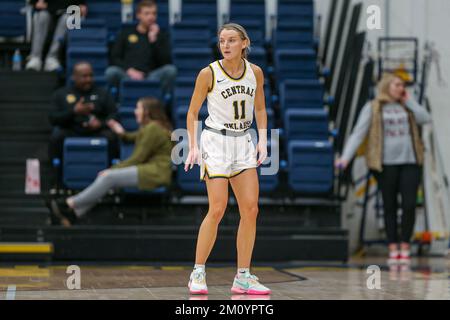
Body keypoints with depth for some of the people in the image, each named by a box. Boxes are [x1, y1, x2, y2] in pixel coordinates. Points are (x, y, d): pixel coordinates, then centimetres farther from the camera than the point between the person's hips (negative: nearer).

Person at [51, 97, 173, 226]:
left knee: (109, 177, -23)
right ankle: (74, 214, -20)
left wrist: (113, 170, -12)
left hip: (155, 172, -10)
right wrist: (122, 134, 16)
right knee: (104, 176, -9)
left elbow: (138, 158, -15)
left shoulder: (153, 128, -11)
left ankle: (70, 204, -21)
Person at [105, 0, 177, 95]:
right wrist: (129, 70, -9)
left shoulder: (161, 35, 17)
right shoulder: (126, 33, 17)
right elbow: (114, 58, 8)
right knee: (111, 72, -32)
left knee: (171, 70, -28)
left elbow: (166, 62, 3)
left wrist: (154, 40, -5)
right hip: (127, 75, 0)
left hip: (151, 76, 0)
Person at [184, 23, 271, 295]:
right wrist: (193, 147, -11)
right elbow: (193, 112, -2)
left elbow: (260, 110, 14)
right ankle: (198, 273, 2)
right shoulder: (209, 73, -10)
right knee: (217, 210, -11)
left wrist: (262, 140, 2)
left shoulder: (255, 72, 1)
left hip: (243, 143, 5)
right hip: (216, 142, -5)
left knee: (251, 209, -2)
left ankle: (243, 278, 5)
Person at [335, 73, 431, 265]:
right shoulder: (372, 108, 4)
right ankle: (393, 250, 8)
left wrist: (408, 101, 1)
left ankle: (405, 248, 3)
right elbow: (358, 134, -3)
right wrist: (346, 157, -13)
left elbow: (426, 119, -1)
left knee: (409, 205, -6)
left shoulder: (406, 106, 14)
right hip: (386, 163, -2)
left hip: (409, 162, 2)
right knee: (390, 207, 3)